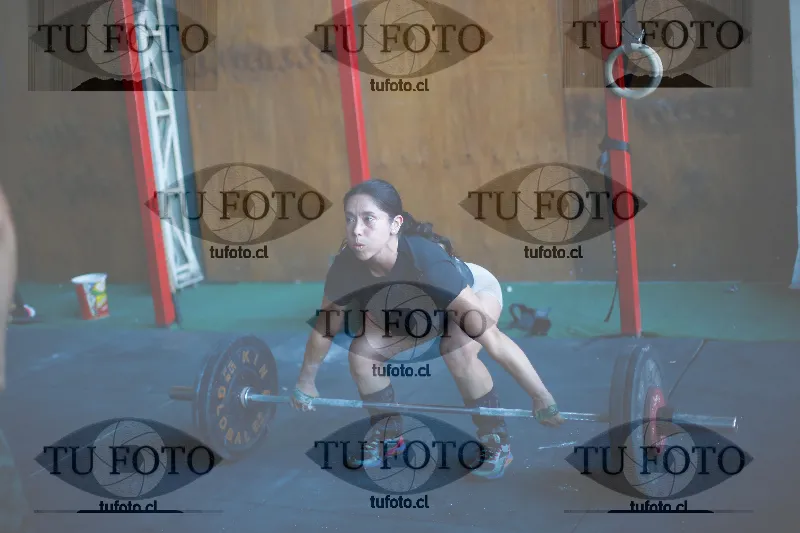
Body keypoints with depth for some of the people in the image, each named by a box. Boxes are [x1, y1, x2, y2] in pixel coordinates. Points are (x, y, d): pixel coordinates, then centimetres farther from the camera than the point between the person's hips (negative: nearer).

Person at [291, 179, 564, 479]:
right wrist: (305, 383, 4)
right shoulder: (347, 266, -29)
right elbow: (325, 329, -8)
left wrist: (542, 398, -41)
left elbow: (491, 336, -43)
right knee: (362, 353, -12)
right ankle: (388, 435, 13)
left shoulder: (425, 260, -44)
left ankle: (496, 442, -12)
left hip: (474, 290, -5)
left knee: (458, 350, -33)